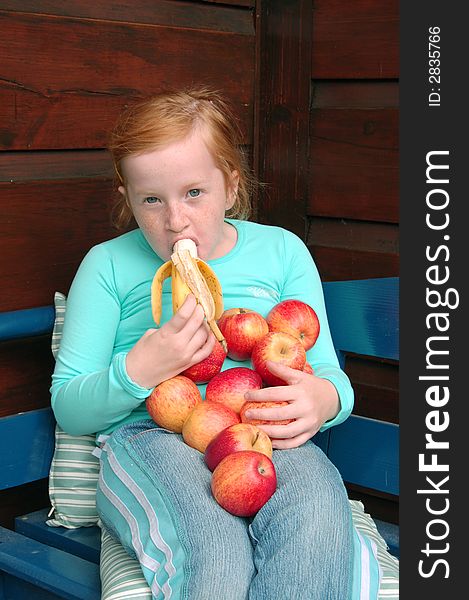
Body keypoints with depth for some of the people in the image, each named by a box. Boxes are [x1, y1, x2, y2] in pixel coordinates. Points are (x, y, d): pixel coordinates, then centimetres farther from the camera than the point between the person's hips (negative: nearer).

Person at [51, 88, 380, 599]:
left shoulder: (282, 252, 15)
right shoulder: (108, 265, 10)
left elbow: (330, 375, 16)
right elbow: (68, 411, 9)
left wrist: (324, 399, -11)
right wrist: (136, 374, -12)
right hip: (149, 437, -1)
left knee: (318, 520, -35)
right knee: (213, 546, -36)